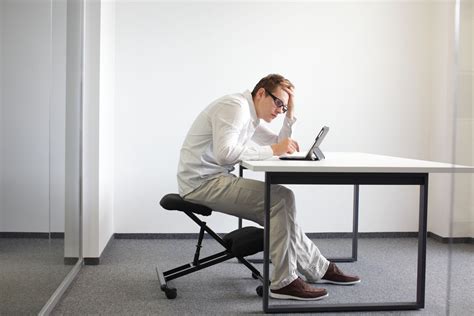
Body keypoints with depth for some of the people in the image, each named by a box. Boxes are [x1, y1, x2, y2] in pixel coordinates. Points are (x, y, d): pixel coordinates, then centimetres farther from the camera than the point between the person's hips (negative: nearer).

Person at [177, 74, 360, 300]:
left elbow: (279, 146, 18)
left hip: (215, 180, 10)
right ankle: (284, 282, -11)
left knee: (277, 210, 9)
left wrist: (290, 113, 8)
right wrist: (272, 150, -25)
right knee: (281, 199, -17)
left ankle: (319, 268, 22)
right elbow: (225, 153, -29)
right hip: (202, 182, -10)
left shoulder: (250, 117, 16)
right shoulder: (235, 106, -15)